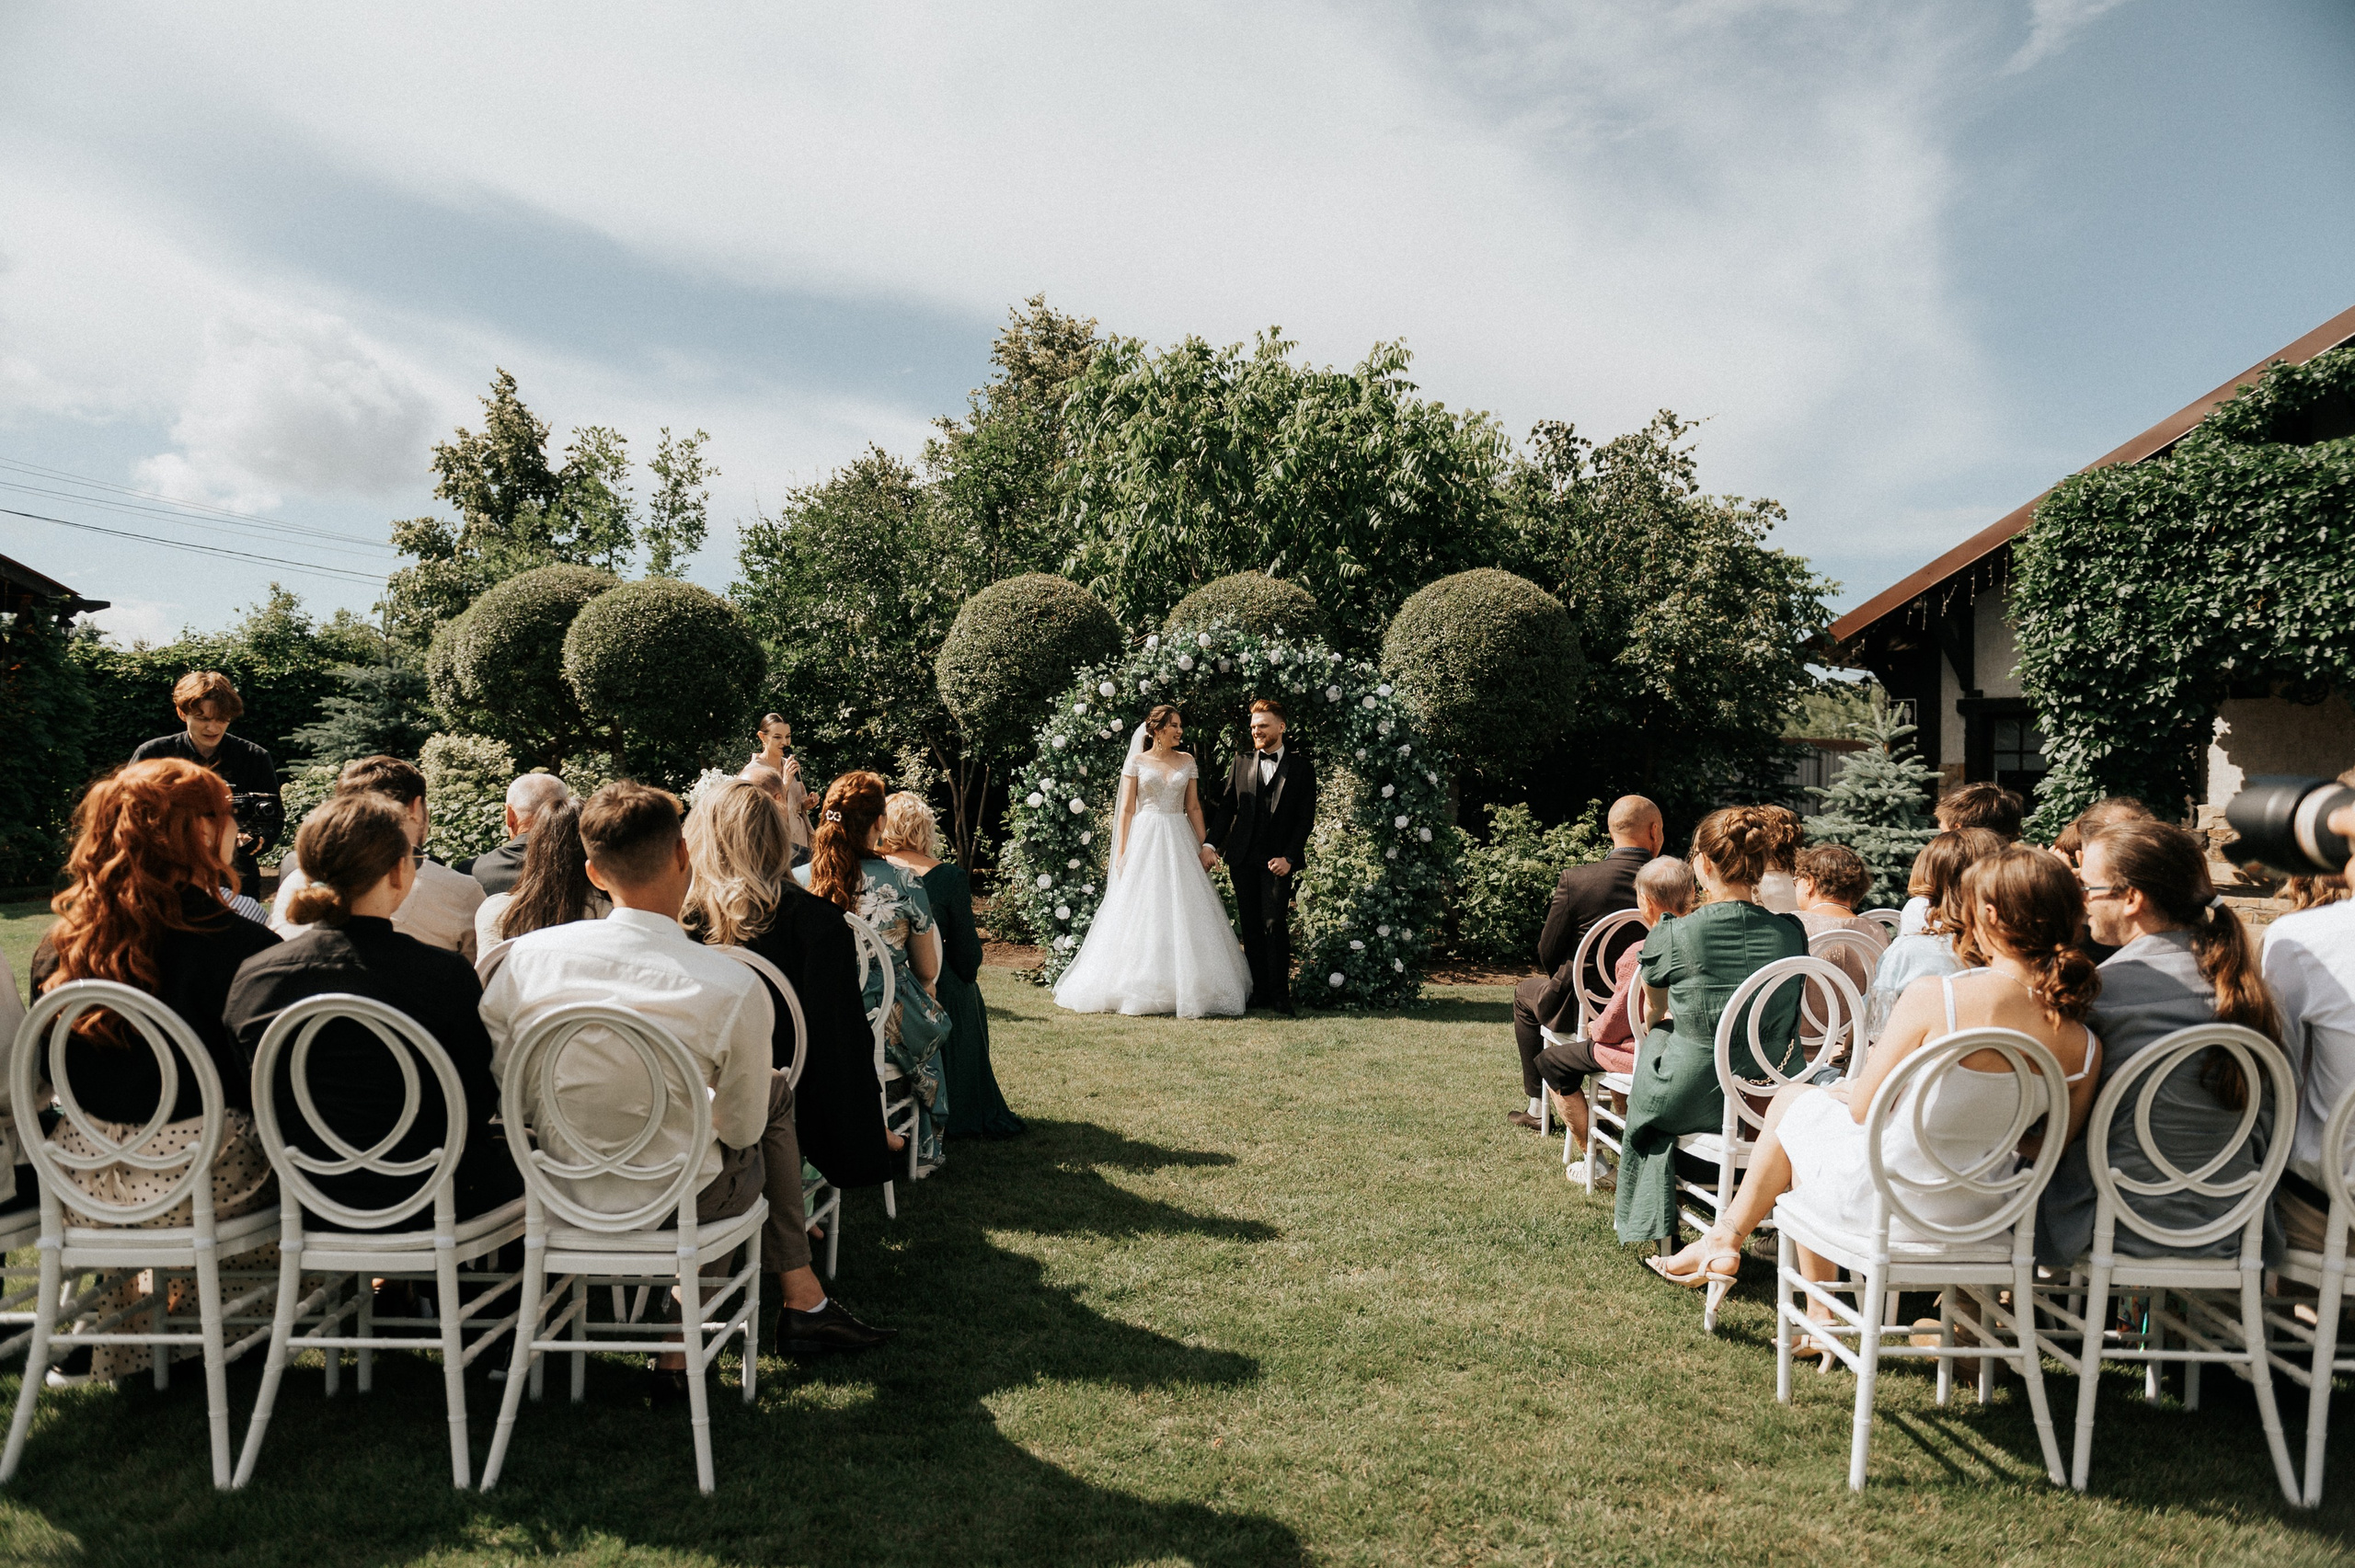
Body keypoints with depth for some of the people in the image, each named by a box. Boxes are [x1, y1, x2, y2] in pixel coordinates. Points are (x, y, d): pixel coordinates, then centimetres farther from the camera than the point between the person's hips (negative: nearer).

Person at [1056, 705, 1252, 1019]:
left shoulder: (1187, 762, 10)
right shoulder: (1136, 762, 3)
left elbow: (1194, 807, 10)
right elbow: (1126, 809, 1)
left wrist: (1205, 846, 1)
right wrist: (1121, 854, -5)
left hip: (1180, 843, 2)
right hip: (1145, 842, -2)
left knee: (1182, 917, -2)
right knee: (1142, 915, -2)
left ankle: (1183, 988, 3)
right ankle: (1142, 989, 4)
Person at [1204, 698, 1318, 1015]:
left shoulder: (1301, 768, 3)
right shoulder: (1241, 763, 12)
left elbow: (1305, 818, 0)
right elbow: (1226, 808, 10)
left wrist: (1288, 857, -10)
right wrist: (1210, 843, -3)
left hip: (1278, 859, -3)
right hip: (1242, 857, 3)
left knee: (1275, 924, -8)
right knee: (1250, 927, 5)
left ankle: (1280, 994, 1)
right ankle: (1260, 991, 12)